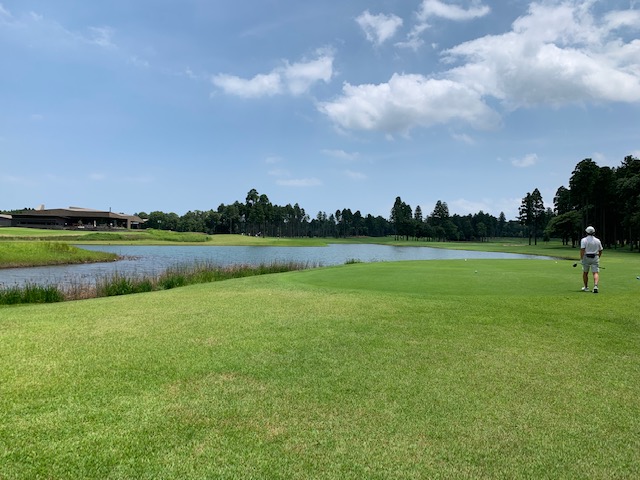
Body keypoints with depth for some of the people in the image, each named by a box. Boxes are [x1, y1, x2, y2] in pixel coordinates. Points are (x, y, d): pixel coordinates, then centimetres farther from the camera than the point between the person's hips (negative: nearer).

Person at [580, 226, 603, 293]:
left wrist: (581, 259, -13)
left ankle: (586, 287, 22)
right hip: (595, 258, 2)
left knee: (585, 273, 14)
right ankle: (595, 286, -25)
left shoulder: (584, 240, -6)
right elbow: (600, 251, 12)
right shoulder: (598, 240, 6)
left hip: (586, 258, -2)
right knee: (596, 273, -4)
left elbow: (582, 250, -16)